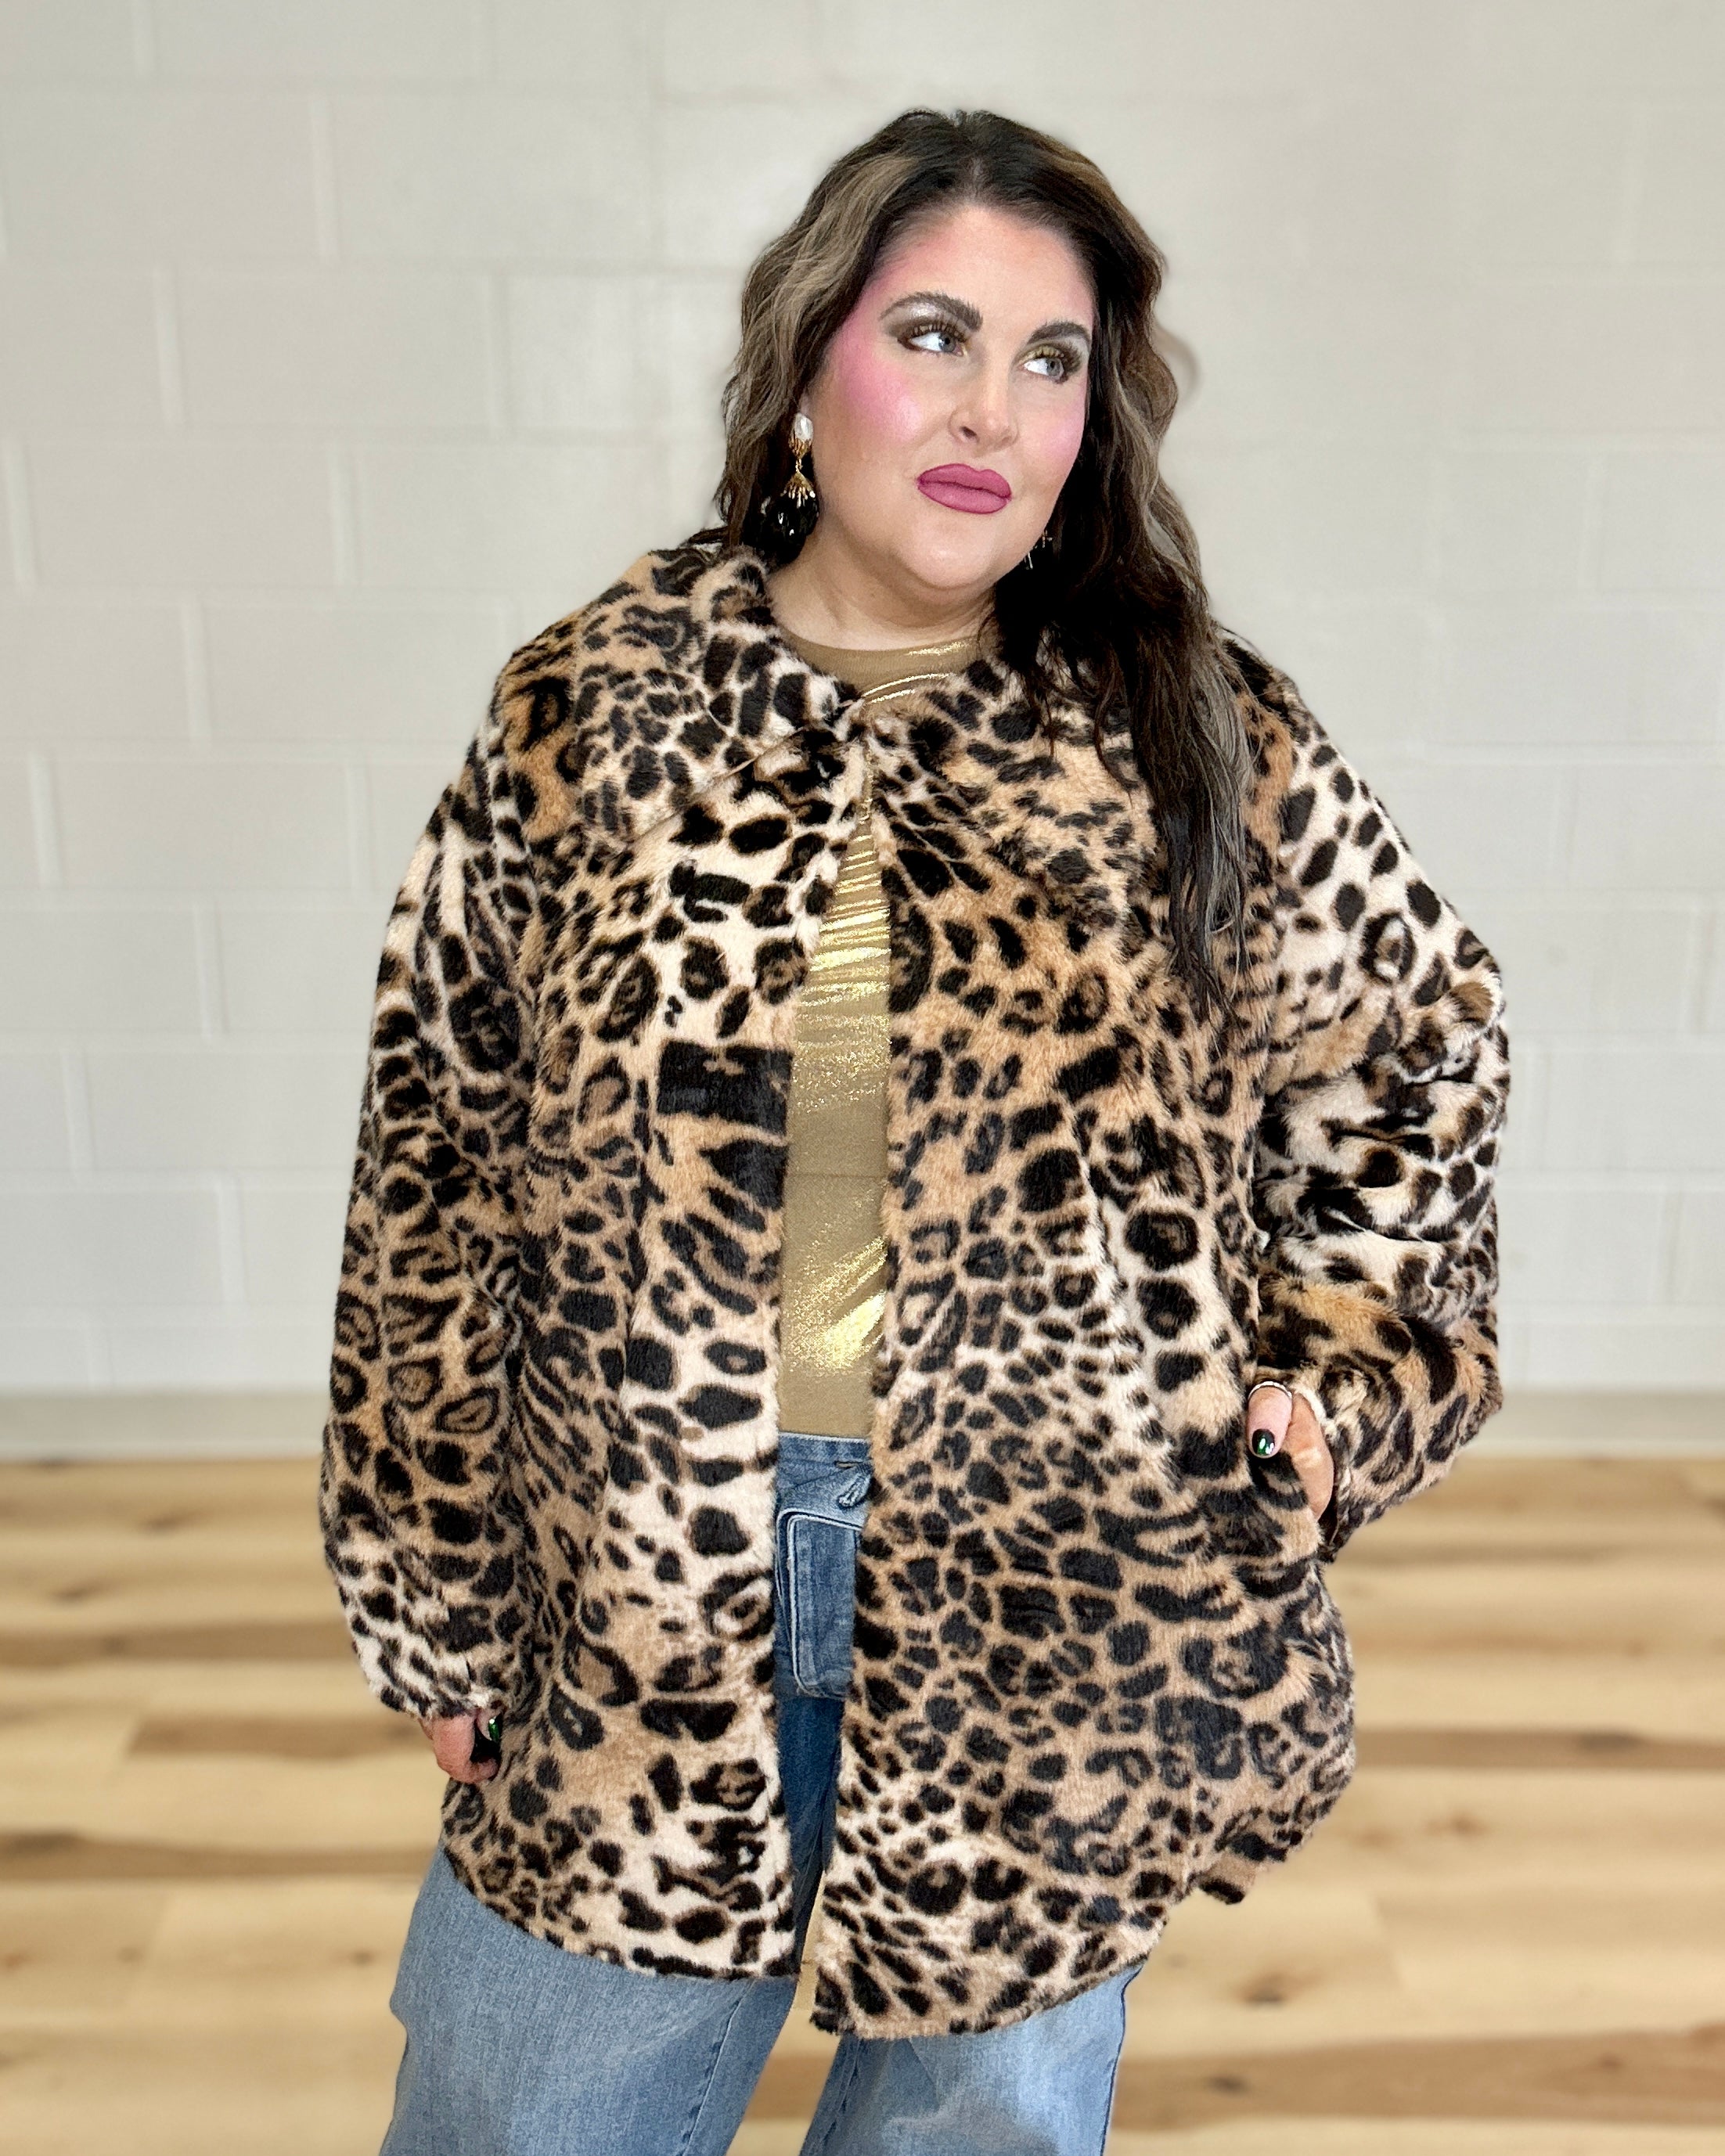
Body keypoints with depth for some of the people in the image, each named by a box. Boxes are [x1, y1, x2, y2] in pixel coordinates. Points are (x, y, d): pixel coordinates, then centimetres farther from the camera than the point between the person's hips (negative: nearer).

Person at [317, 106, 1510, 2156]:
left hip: (1052, 1589, 0)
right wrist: (439, 1601, 4)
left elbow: (1410, 1059, 10)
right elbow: (439, 1165, 0)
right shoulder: (585, 713, -4)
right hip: (639, 1576, 1)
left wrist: (1344, 1379, -2)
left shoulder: (1209, 749, -4)